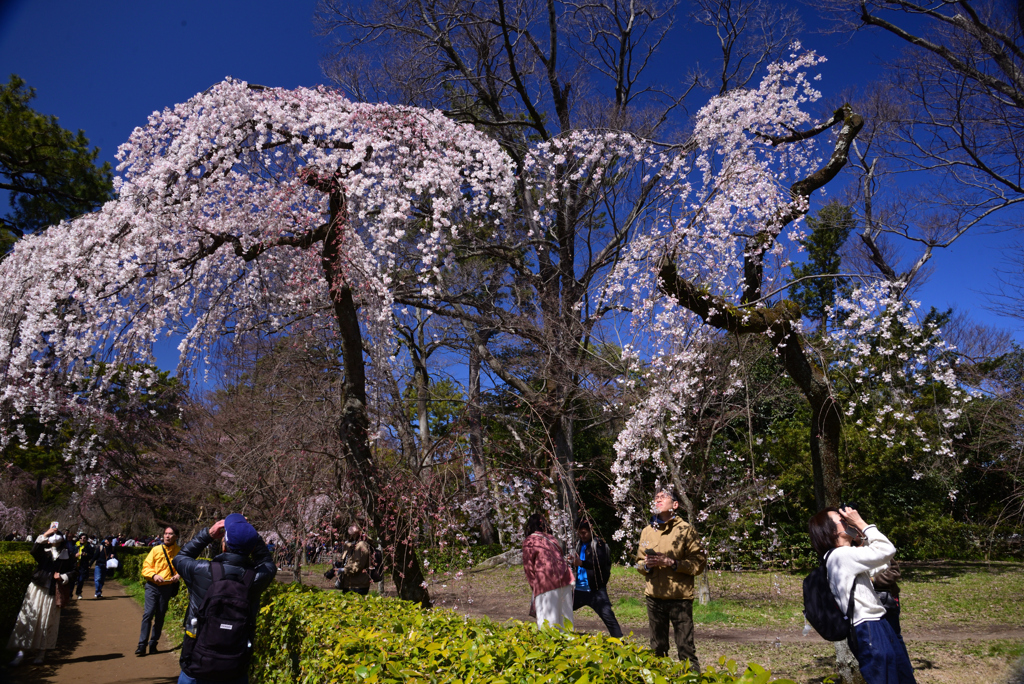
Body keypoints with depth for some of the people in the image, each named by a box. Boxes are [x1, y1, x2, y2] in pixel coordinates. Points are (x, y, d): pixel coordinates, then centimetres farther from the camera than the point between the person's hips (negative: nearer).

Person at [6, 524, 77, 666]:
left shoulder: (68, 554, 8)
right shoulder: (44, 551, 5)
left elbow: (72, 571, 7)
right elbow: (34, 551, -18)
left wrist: (62, 577, -11)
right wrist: (45, 535, -20)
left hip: (54, 592, 1)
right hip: (38, 589, 0)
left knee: (47, 622, 4)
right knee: (28, 618, -5)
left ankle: (40, 653, 14)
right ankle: (20, 653, 2)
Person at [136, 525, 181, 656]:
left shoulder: (179, 552, 1)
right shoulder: (156, 550, 1)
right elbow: (146, 567, 1)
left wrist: (178, 575, -11)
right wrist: (154, 575, -17)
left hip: (167, 588, 0)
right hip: (152, 586, 0)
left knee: (160, 616, 6)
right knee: (148, 614, -7)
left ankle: (153, 644, 19)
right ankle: (142, 645, -1)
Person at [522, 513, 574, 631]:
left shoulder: (528, 542, 2)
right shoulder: (552, 538, 17)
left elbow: (528, 566, 2)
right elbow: (561, 556, 17)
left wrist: (534, 585, 10)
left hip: (546, 582, -5)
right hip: (564, 579, 6)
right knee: (564, 614, 14)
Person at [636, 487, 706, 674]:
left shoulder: (685, 530, -3)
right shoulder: (647, 531, 11)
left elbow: (699, 563, -7)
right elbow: (639, 562, 18)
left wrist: (671, 563, -17)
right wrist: (647, 564, -5)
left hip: (679, 597, -4)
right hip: (654, 597, 5)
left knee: (685, 648, -3)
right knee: (657, 648, 14)